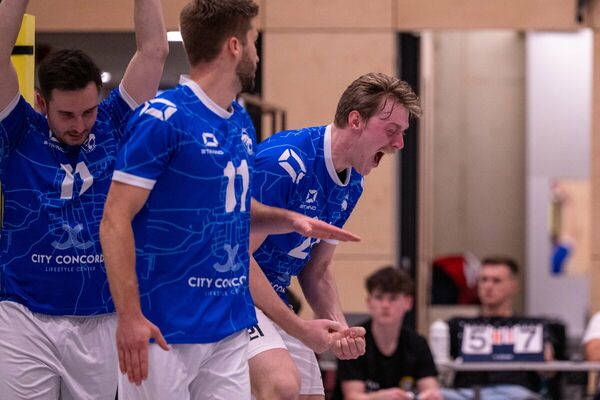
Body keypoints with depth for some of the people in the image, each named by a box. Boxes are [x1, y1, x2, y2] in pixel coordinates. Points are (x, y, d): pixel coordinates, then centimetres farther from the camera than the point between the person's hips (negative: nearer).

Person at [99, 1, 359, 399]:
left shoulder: (242, 122, 12)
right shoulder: (163, 118, -13)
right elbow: (116, 221, -15)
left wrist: (290, 219, 7)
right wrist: (130, 316, -23)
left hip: (231, 328, 7)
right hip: (165, 331, -7)